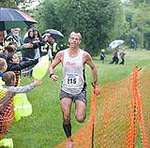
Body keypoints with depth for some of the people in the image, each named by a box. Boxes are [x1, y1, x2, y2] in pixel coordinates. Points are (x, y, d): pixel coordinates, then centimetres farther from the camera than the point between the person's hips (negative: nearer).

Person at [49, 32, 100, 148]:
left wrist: (96, 84, 12)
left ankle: (80, 110, 26)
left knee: (80, 119, -11)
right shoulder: (61, 54, -3)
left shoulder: (84, 55, -7)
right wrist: (52, 74, -16)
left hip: (80, 90, -1)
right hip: (66, 90, 1)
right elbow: (51, 66, 7)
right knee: (66, 118, -5)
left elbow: (93, 68, 8)